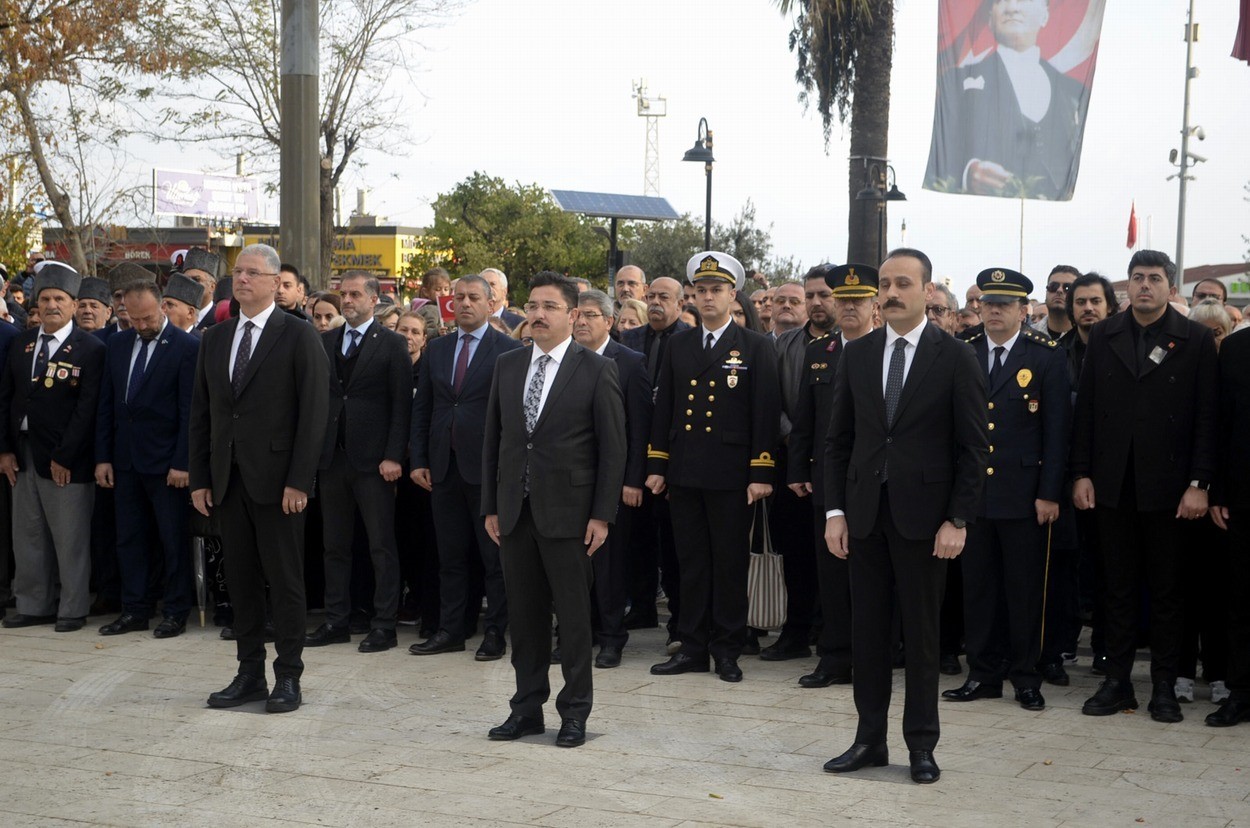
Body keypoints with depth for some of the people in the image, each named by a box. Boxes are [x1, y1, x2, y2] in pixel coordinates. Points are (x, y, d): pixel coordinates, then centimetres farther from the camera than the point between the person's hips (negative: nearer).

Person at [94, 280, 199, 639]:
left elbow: (189, 411, -11)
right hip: (125, 460, 6)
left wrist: (182, 462, -15)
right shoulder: (118, 344, 9)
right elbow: (107, 404, 11)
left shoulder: (186, 347, -9)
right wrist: (103, 457, 6)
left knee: (174, 539, 3)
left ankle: (175, 612, 12)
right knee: (129, 538, 10)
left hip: (165, 461, -6)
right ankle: (135, 610, 19)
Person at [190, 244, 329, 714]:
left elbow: (313, 411, -9)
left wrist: (299, 480, -15)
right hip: (228, 479, 6)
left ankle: (288, 678, 8)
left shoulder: (298, 336, -4)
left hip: (276, 479, -5)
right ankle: (250, 674, 18)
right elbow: (201, 414, 14)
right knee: (240, 579, 10)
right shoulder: (214, 339, 13)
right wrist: (200, 478, 7)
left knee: (284, 580, 1)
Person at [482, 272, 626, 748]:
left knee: (573, 614, 2)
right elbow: (493, 438, 13)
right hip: (514, 511, 4)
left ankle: (575, 712, 12)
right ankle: (527, 708, 19)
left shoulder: (596, 370, -4)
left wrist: (601, 515, -10)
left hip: (567, 512, -4)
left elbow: (613, 448, -5)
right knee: (524, 614, 10)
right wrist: (490, 507, 8)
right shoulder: (507, 366, 10)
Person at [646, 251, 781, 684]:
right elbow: (663, 409, 13)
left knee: (730, 563, 2)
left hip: (731, 474, -4)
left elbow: (766, 414, -4)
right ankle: (692, 647, 15)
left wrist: (761, 474, -10)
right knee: (691, 562, 8)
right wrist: (656, 466, 7)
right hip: (684, 473, 4)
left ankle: (727, 650, 11)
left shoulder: (756, 348, 0)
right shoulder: (678, 346, 12)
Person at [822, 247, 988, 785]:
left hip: (923, 514, -4)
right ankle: (870, 738, 17)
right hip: (864, 512, 4)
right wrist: (835, 510, 1)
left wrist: (958, 520, -11)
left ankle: (921, 745, 14)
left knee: (921, 631, 4)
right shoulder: (856, 355, 8)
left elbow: (973, 447, -5)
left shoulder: (956, 358, -3)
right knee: (867, 628, 8)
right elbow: (839, 439, 9)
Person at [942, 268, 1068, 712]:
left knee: (1025, 588, 4)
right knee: (977, 586, 7)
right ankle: (983, 674, 17)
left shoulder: (1047, 356, -1)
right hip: (972, 490, 3)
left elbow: (1057, 430, -3)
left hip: (1024, 493, -3)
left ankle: (1026, 676, 14)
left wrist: (1049, 492, -9)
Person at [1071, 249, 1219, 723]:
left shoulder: (1195, 341, 0)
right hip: (1113, 484, 2)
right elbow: (1085, 409, 7)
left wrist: (1199, 484, -10)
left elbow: (1207, 417, -4)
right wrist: (1082, 474, 1)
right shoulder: (1103, 337, 7)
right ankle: (1117, 681, 15)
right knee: (1118, 586, 8)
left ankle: (1165, 687, 12)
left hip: (1169, 485, -2)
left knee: (1167, 588, 5)